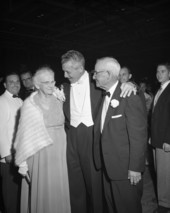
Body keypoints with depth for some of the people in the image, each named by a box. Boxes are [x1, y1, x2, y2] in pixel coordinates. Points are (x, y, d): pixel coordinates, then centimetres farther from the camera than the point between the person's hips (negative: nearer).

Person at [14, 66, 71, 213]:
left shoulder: (58, 100, 3)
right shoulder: (30, 104, -7)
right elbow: (24, 134, -6)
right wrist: (22, 162, -6)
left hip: (59, 155, 3)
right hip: (40, 157, -3)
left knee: (59, 193, 12)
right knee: (42, 195, 7)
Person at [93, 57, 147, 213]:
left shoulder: (129, 96, -19)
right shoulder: (104, 96, 6)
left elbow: (138, 134, -20)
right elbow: (103, 130, 8)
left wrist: (135, 168, -18)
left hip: (125, 168, -7)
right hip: (108, 165, 7)